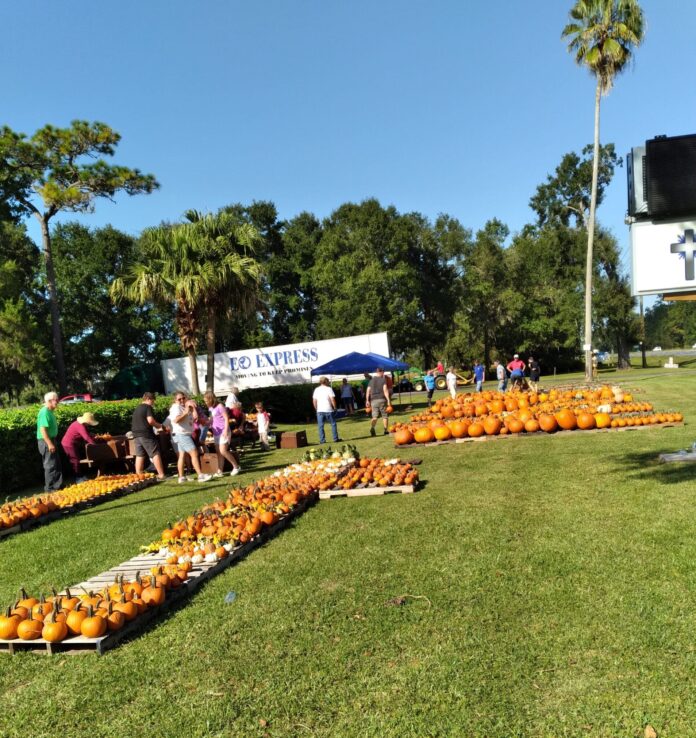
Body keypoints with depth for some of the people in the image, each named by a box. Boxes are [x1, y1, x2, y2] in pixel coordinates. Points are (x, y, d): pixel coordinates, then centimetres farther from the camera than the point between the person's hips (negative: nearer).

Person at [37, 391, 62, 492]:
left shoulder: (50, 411, 11)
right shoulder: (45, 412, -19)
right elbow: (43, 429, -24)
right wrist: (49, 444, -25)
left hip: (51, 440, 10)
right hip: (46, 442, -10)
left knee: (56, 464, 15)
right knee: (50, 465, -3)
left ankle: (58, 485, 24)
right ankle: (49, 488, 4)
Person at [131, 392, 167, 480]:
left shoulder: (136, 409, 20)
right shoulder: (148, 407, -6)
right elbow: (150, 420, -18)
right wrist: (159, 426, -2)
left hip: (136, 435, 8)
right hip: (146, 434, -8)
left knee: (139, 456, 8)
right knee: (155, 454, -5)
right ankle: (161, 475, -7)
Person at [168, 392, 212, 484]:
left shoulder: (185, 407, 17)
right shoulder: (176, 407, -11)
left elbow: (195, 416, 13)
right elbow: (176, 420, -27)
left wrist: (193, 407, 3)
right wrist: (185, 413, -25)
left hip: (185, 434, 10)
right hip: (181, 434, -10)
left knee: (182, 455, 10)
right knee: (194, 453, -14)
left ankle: (181, 477, 13)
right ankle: (200, 475, -17)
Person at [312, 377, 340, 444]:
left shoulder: (316, 390, 8)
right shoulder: (329, 389, -4)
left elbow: (314, 401, 7)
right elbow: (332, 399, -11)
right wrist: (335, 407, -1)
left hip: (319, 410, 3)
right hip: (328, 410, -3)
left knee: (320, 426, 6)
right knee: (333, 424, 8)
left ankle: (322, 440, 5)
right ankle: (335, 439, 10)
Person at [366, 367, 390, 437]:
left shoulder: (371, 380, 12)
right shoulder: (383, 379, -1)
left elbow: (368, 391, 8)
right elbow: (385, 390, -11)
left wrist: (367, 400, 13)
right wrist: (388, 400, -12)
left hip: (373, 400, 3)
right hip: (382, 399, -3)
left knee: (375, 416, 1)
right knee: (385, 415, 8)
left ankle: (372, 427, -24)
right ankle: (386, 430, 9)